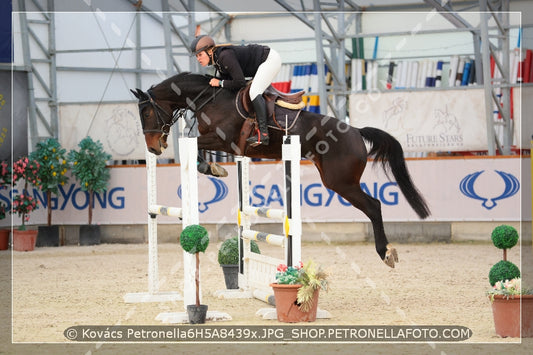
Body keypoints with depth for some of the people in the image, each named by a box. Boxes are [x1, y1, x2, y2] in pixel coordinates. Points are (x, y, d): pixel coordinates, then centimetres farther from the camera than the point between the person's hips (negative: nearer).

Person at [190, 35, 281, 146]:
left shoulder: (225, 56, -28)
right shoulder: (216, 61, 1)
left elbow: (240, 82, -28)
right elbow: (227, 79, 11)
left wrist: (220, 83, -18)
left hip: (270, 59, -10)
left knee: (254, 93, -23)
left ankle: (263, 134, -27)